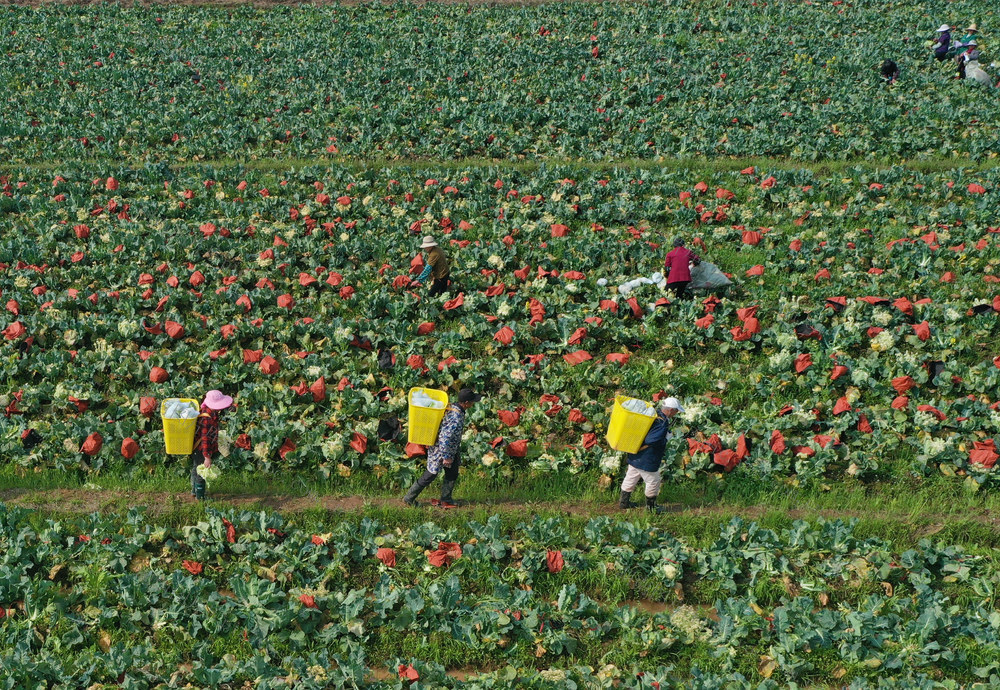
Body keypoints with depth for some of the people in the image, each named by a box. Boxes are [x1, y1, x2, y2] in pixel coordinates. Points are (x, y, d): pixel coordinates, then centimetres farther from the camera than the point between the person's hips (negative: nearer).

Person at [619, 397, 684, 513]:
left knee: (631, 478, 21)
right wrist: (665, 440, -17)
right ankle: (651, 506, 25)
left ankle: (623, 501, 35)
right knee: (653, 481, 10)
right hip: (647, 460, -9)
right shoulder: (662, 423, -25)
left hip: (635, 456, 9)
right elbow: (651, 440, -33)